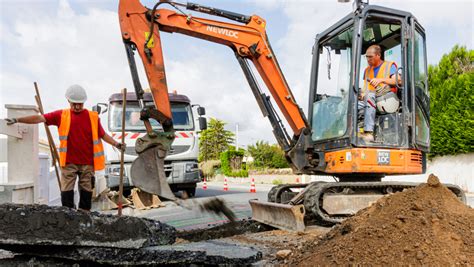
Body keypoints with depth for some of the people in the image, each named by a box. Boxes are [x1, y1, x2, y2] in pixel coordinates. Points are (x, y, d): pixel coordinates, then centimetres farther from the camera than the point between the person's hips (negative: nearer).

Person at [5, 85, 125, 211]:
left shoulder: (93, 116, 5)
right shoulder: (61, 115, 5)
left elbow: (103, 134, 8)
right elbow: (40, 118, 0)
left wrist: (116, 144, -3)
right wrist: (17, 119, -7)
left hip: (87, 162, 0)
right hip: (69, 162, 0)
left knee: (86, 191, 8)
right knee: (66, 191, 0)